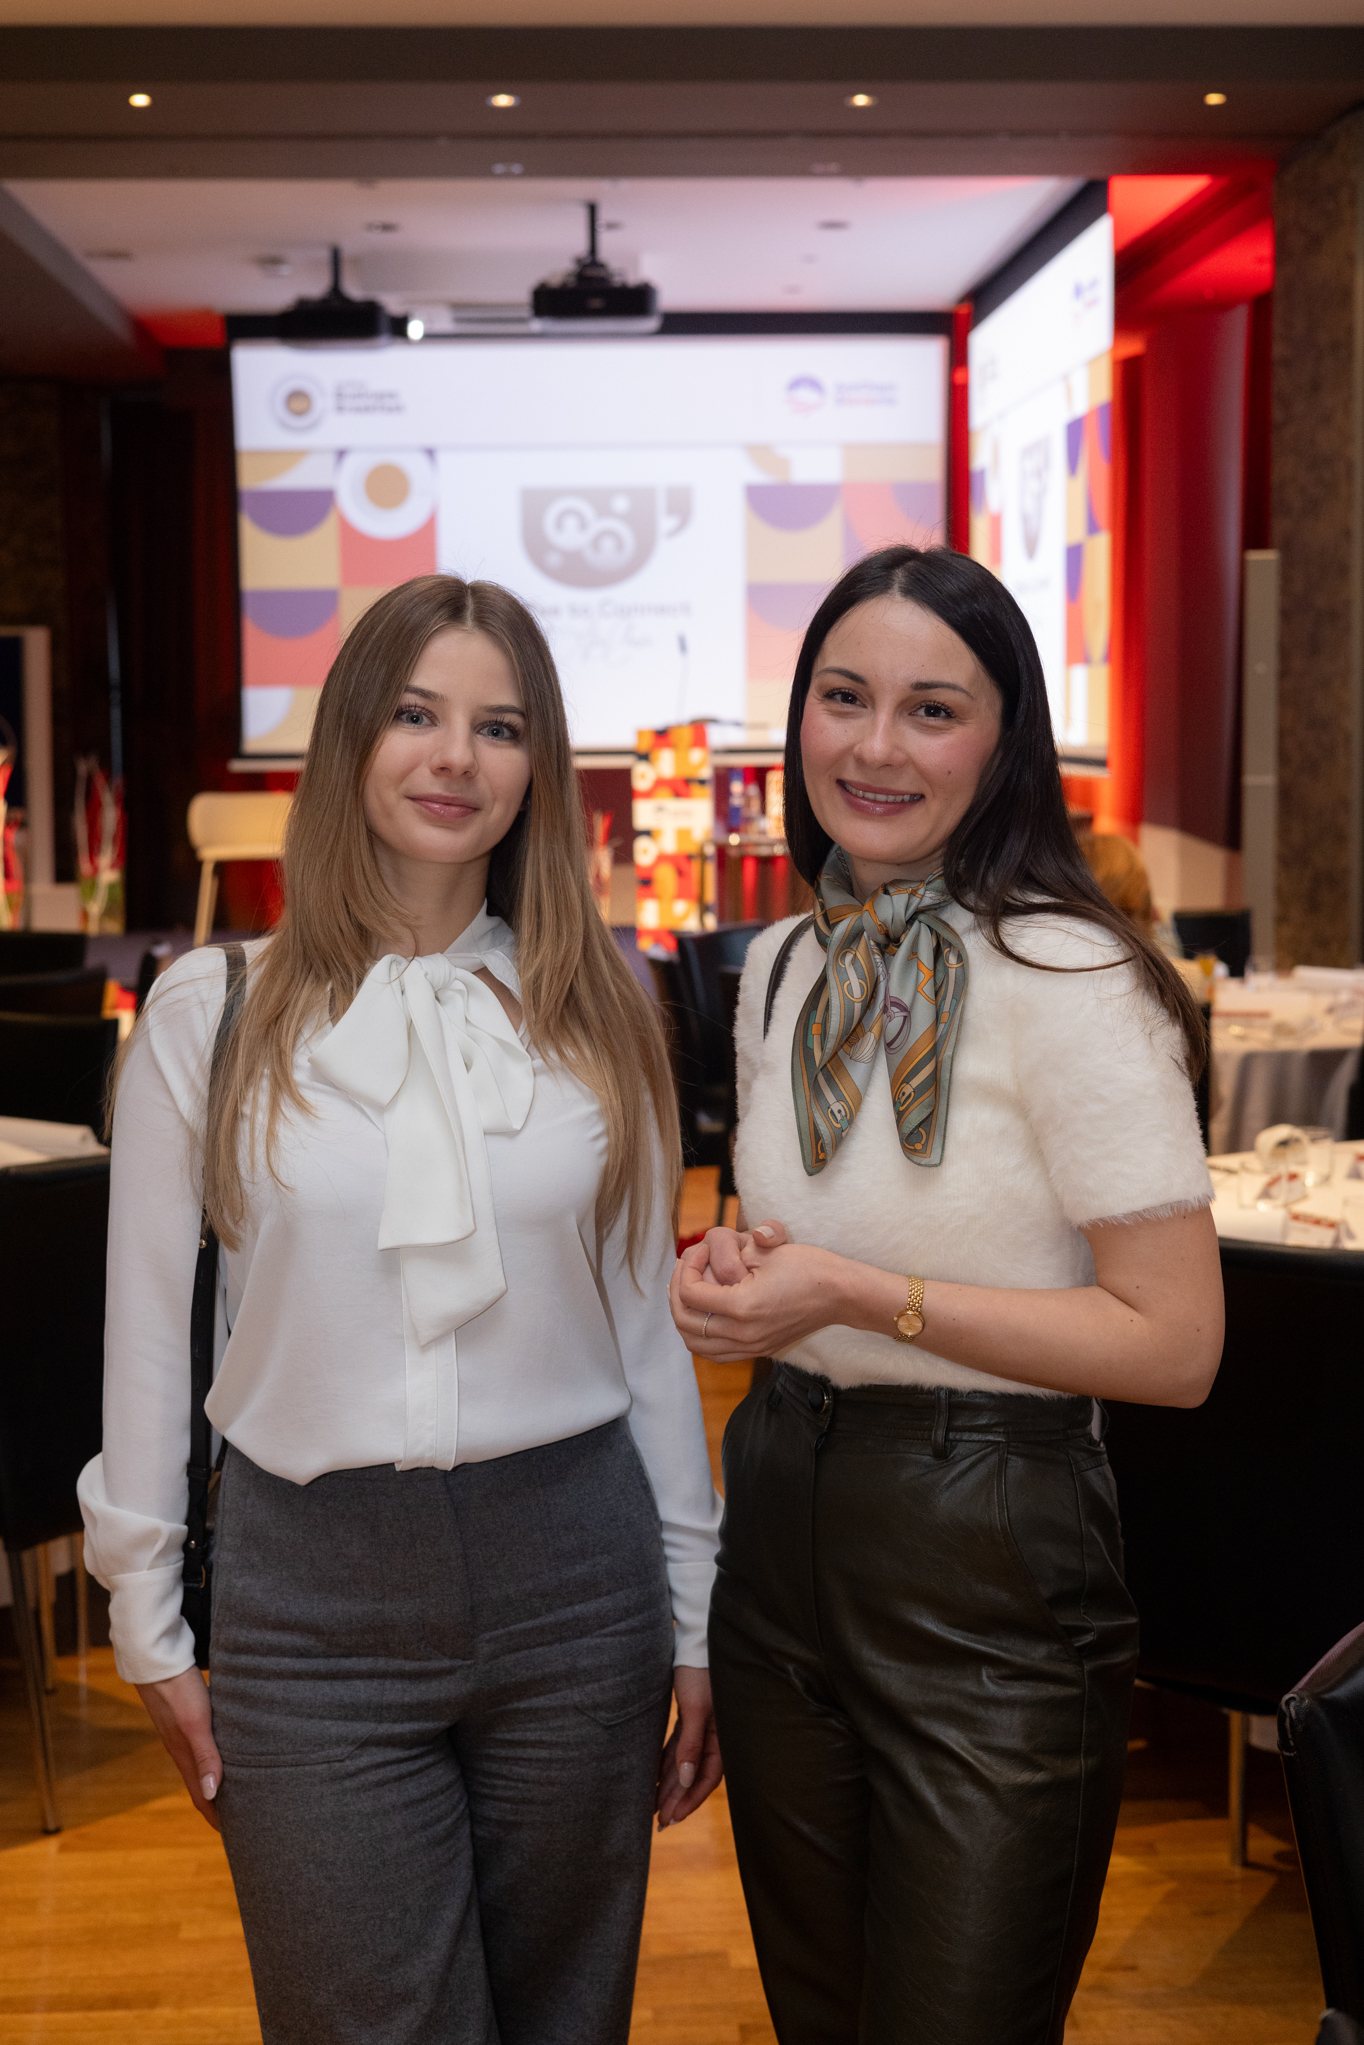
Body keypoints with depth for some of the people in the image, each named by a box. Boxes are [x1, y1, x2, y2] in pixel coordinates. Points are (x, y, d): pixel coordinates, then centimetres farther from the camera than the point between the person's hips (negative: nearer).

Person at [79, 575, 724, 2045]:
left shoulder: (597, 1012, 3)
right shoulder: (212, 1011, -3)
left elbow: (650, 1325, 7)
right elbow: (149, 1337, 2)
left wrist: (693, 1617, 9)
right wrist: (151, 1631, 5)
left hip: (573, 1580, 2)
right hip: (312, 1592, -2)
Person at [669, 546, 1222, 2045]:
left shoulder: (1070, 982, -17)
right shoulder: (784, 967, 6)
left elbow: (1176, 1346, -18)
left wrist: (866, 1297, -22)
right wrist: (732, 1271, -3)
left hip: (990, 1565, -6)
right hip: (782, 1522, 7)